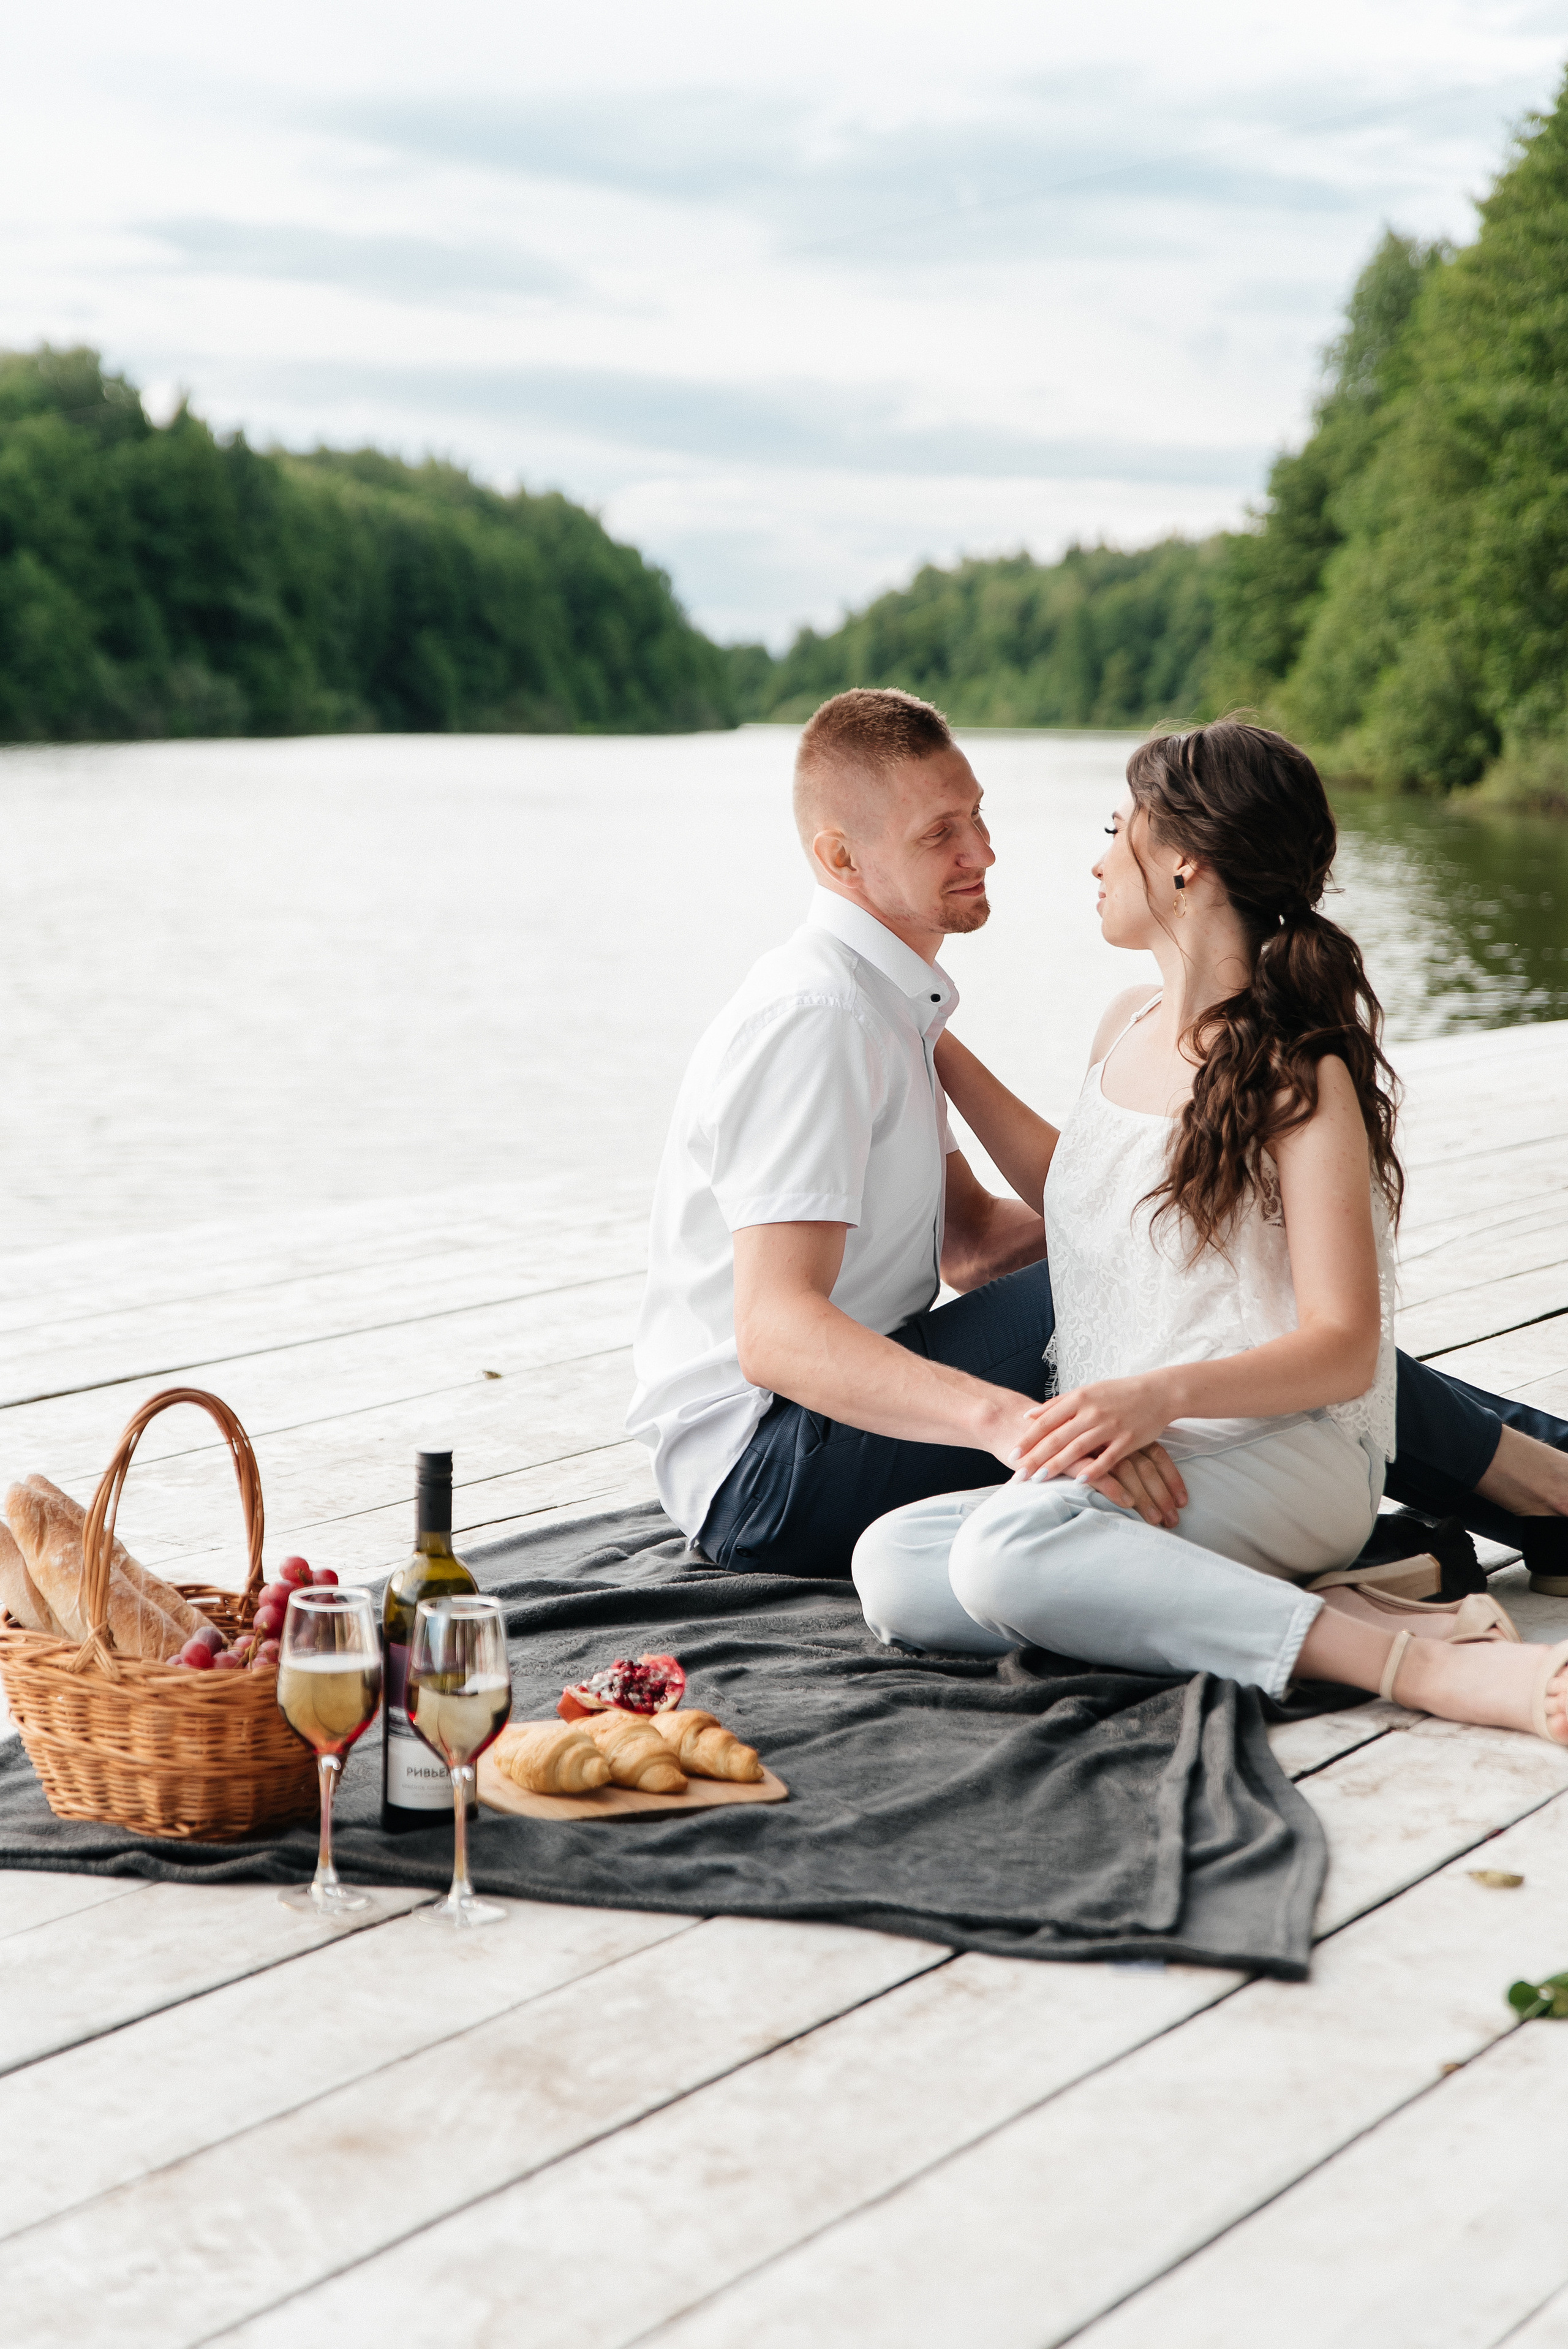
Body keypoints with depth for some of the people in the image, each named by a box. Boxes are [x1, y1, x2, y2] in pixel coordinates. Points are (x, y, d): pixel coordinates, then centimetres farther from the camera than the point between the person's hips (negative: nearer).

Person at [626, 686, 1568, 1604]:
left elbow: (972, 1244, 16)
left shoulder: (887, 1006, 13)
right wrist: (1007, 1420, -45)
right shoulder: (816, 1018, -21)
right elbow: (775, 1333, -31)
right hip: (759, 1475, -10)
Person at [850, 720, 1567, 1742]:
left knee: (1010, 1546, -37)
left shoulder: (1301, 1075, -7)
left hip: (1283, 1459, -7)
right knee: (891, 1567, -21)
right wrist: (940, 1057, 33)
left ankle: (1425, 1665, -33)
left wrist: (1165, 1395, -30)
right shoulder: (1128, 1027, 16)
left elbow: (1342, 1349, -13)